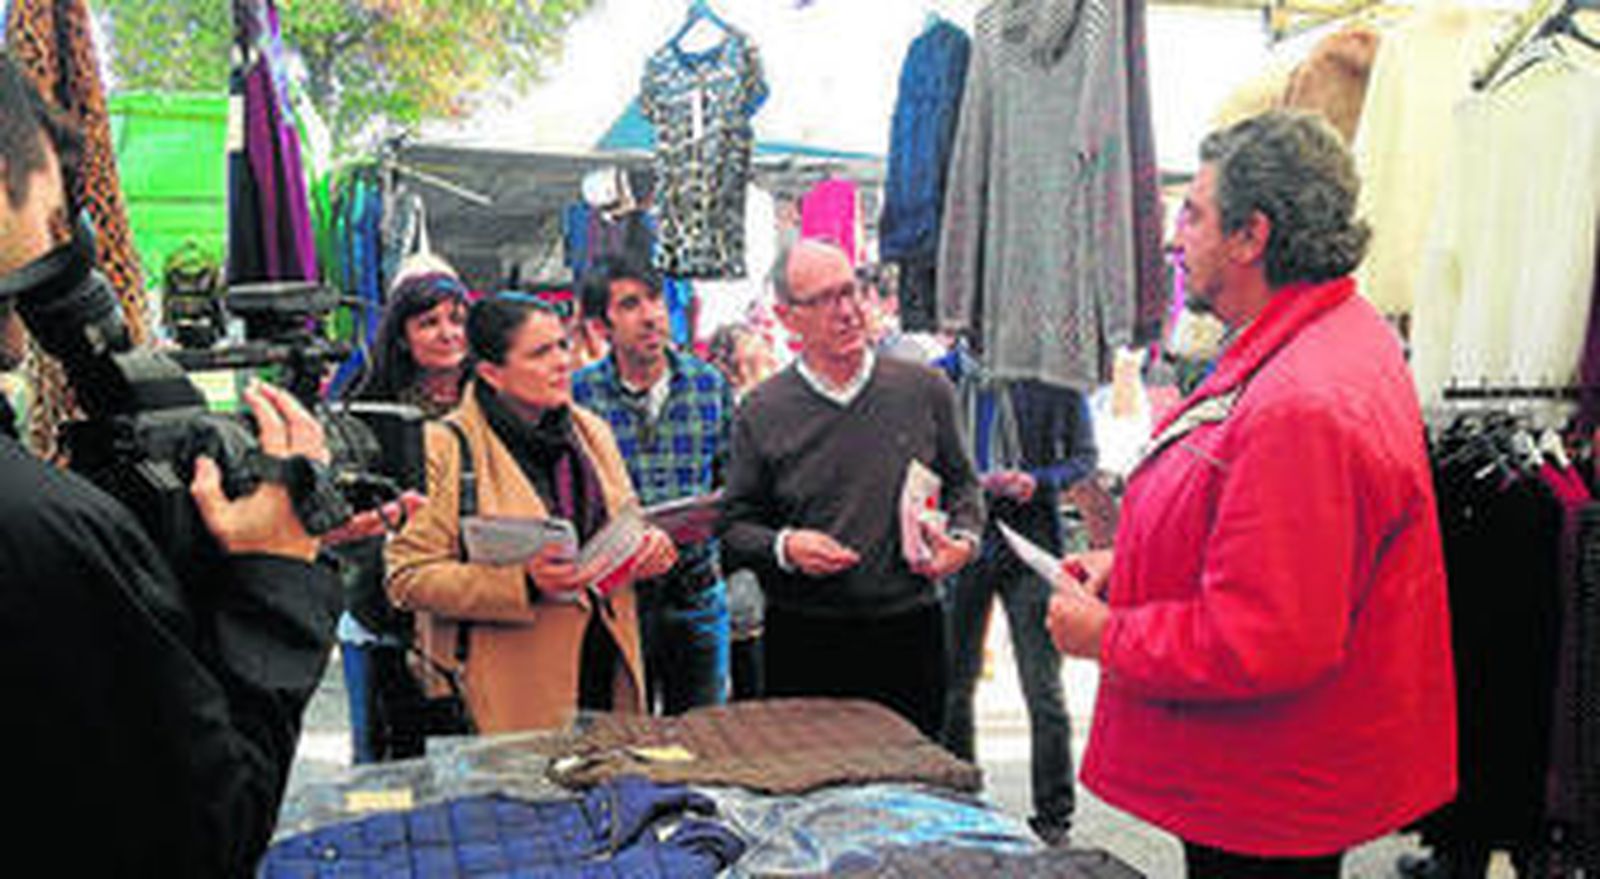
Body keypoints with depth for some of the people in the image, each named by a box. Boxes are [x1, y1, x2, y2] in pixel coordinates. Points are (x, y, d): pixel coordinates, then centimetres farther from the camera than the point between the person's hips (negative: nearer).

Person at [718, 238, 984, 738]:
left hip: (911, 634, 2)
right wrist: (783, 547, -16)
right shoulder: (761, 414, 0)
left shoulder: (925, 390, 5)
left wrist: (964, 539, -2)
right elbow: (734, 527, 3)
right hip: (803, 641, -1)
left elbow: (962, 483, 17)